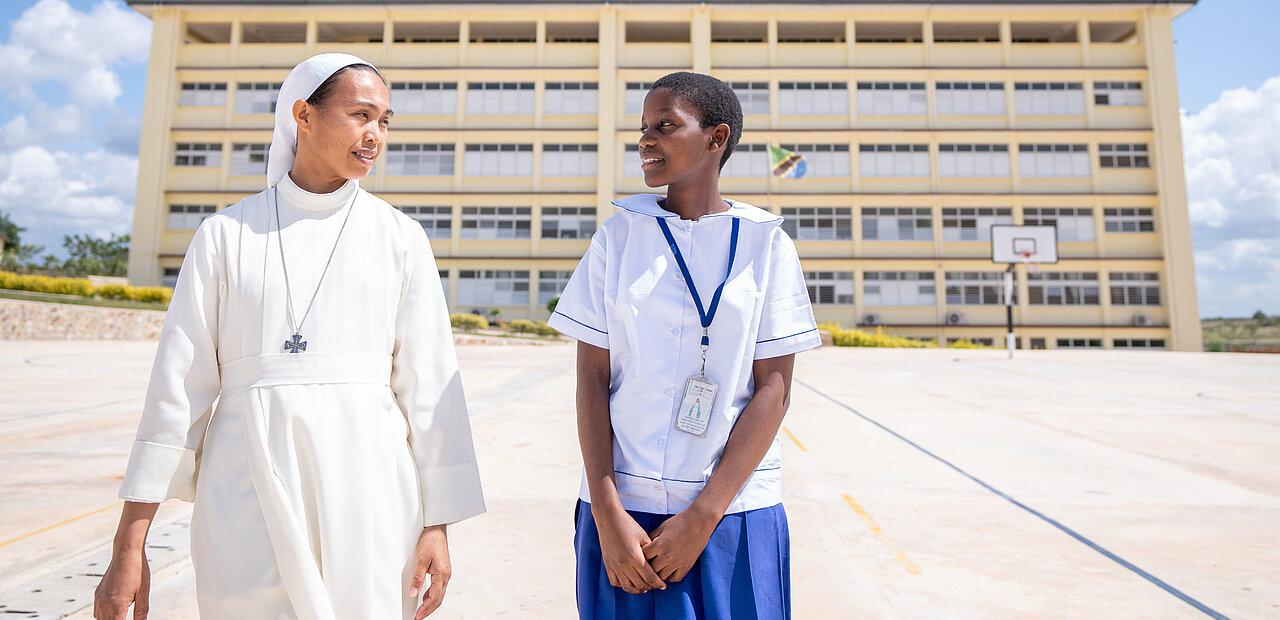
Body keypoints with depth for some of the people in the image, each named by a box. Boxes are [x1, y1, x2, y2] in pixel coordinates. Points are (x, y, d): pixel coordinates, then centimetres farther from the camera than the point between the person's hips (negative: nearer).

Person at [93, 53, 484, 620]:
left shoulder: (400, 238, 4)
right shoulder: (226, 234, 5)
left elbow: (429, 384, 0)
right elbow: (179, 383, 3)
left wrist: (437, 526, -2)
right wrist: (129, 548, 2)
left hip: (364, 490, 0)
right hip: (248, 491, 0)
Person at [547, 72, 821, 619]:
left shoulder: (766, 242, -1)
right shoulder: (619, 234, 2)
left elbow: (774, 390, -5)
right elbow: (592, 379, -2)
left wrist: (702, 517, -10)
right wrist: (608, 514, -8)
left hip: (733, 512, 0)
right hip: (623, 509, 1)